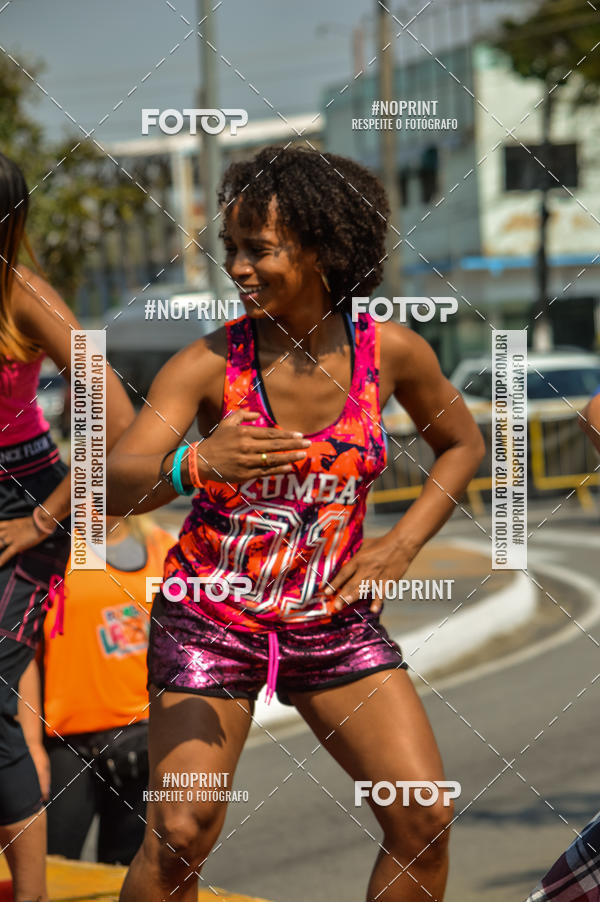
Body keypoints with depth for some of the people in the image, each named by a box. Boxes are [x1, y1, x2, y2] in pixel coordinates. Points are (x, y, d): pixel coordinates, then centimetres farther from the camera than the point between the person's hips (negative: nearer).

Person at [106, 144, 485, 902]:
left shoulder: (390, 351, -8)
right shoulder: (208, 364, -16)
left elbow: (461, 444, 11)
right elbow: (115, 487, -27)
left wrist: (402, 544, -3)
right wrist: (196, 464, -48)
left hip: (334, 619, 3)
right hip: (211, 618, -2)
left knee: (424, 818, -5)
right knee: (179, 834, -11)